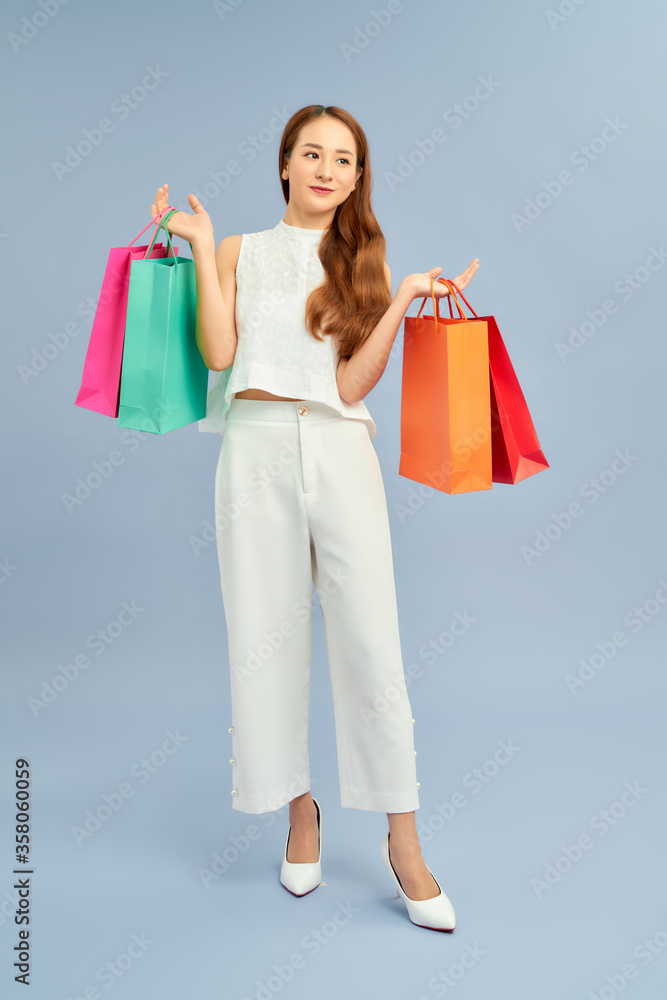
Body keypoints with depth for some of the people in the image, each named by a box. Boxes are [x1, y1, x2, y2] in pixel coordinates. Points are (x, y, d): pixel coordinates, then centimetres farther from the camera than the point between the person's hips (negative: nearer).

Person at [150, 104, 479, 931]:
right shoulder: (241, 250, 13)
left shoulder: (362, 259, 13)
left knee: (371, 640, -5)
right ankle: (299, 808, 24)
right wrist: (202, 251, 0)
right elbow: (218, 352, -2)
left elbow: (353, 382, 1)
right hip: (256, 449, 1)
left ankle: (402, 840, 8)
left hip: (340, 451, 0)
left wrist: (404, 300, -7)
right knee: (266, 633, 3)